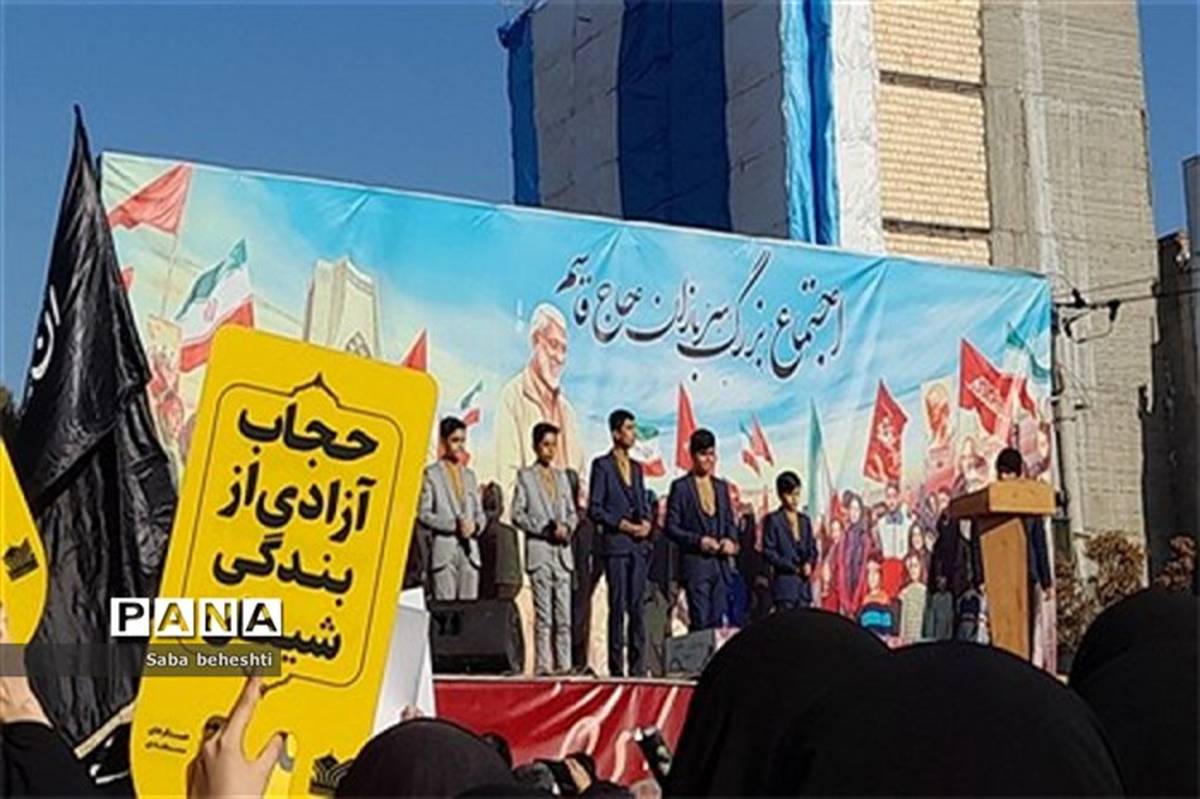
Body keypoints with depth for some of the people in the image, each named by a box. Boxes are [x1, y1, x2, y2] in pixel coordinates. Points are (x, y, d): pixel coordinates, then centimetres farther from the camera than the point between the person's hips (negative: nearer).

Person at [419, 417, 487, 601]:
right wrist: (454, 524, -14)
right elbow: (423, 514, -5)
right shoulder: (431, 474, 2)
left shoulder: (469, 475, 19)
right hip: (444, 549, -5)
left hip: (469, 549, 5)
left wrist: (475, 525, -4)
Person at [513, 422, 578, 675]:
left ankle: (563, 664, 4)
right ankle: (543, 665, -4)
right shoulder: (525, 476, 4)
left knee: (564, 615, 2)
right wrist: (546, 529, -12)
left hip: (562, 551, 4)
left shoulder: (561, 476, 18)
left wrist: (566, 527, -3)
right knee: (543, 615, -6)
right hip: (539, 550, -4)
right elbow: (518, 514, -3)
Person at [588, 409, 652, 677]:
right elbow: (594, 509, -6)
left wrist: (645, 522, 0)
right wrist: (623, 524, -14)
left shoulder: (636, 467, 17)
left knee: (637, 606, 4)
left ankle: (638, 667, 6)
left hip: (639, 544, 6)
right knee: (618, 606, -5)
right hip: (615, 544, -6)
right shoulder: (602, 465, -2)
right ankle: (616, 667, -2)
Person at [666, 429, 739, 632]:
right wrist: (698, 540, -15)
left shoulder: (721, 486, 16)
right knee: (700, 622, -9)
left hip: (721, 563, 5)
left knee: (717, 621, 3)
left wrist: (731, 540, -2)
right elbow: (671, 527, -3)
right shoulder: (681, 487, 0)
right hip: (695, 562, -5)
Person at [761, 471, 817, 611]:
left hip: (804, 583, 5)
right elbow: (769, 552, -7)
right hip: (785, 582, -5)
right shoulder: (773, 520, -3)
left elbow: (812, 548, 17)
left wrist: (809, 564, -5)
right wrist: (794, 568, -12)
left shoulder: (804, 520, 15)